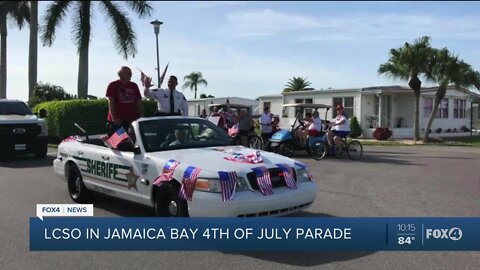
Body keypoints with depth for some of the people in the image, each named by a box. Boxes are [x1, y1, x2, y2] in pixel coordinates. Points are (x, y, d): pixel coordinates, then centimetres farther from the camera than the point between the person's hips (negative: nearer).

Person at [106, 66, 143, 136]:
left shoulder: (134, 86, 12)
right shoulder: (113, 85, -1)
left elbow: (139, 102, 12)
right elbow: (111, 103, -6)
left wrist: (141, 116, 4)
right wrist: (114, 118, -15)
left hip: (131, 120, 4)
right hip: (117, 121, -4)